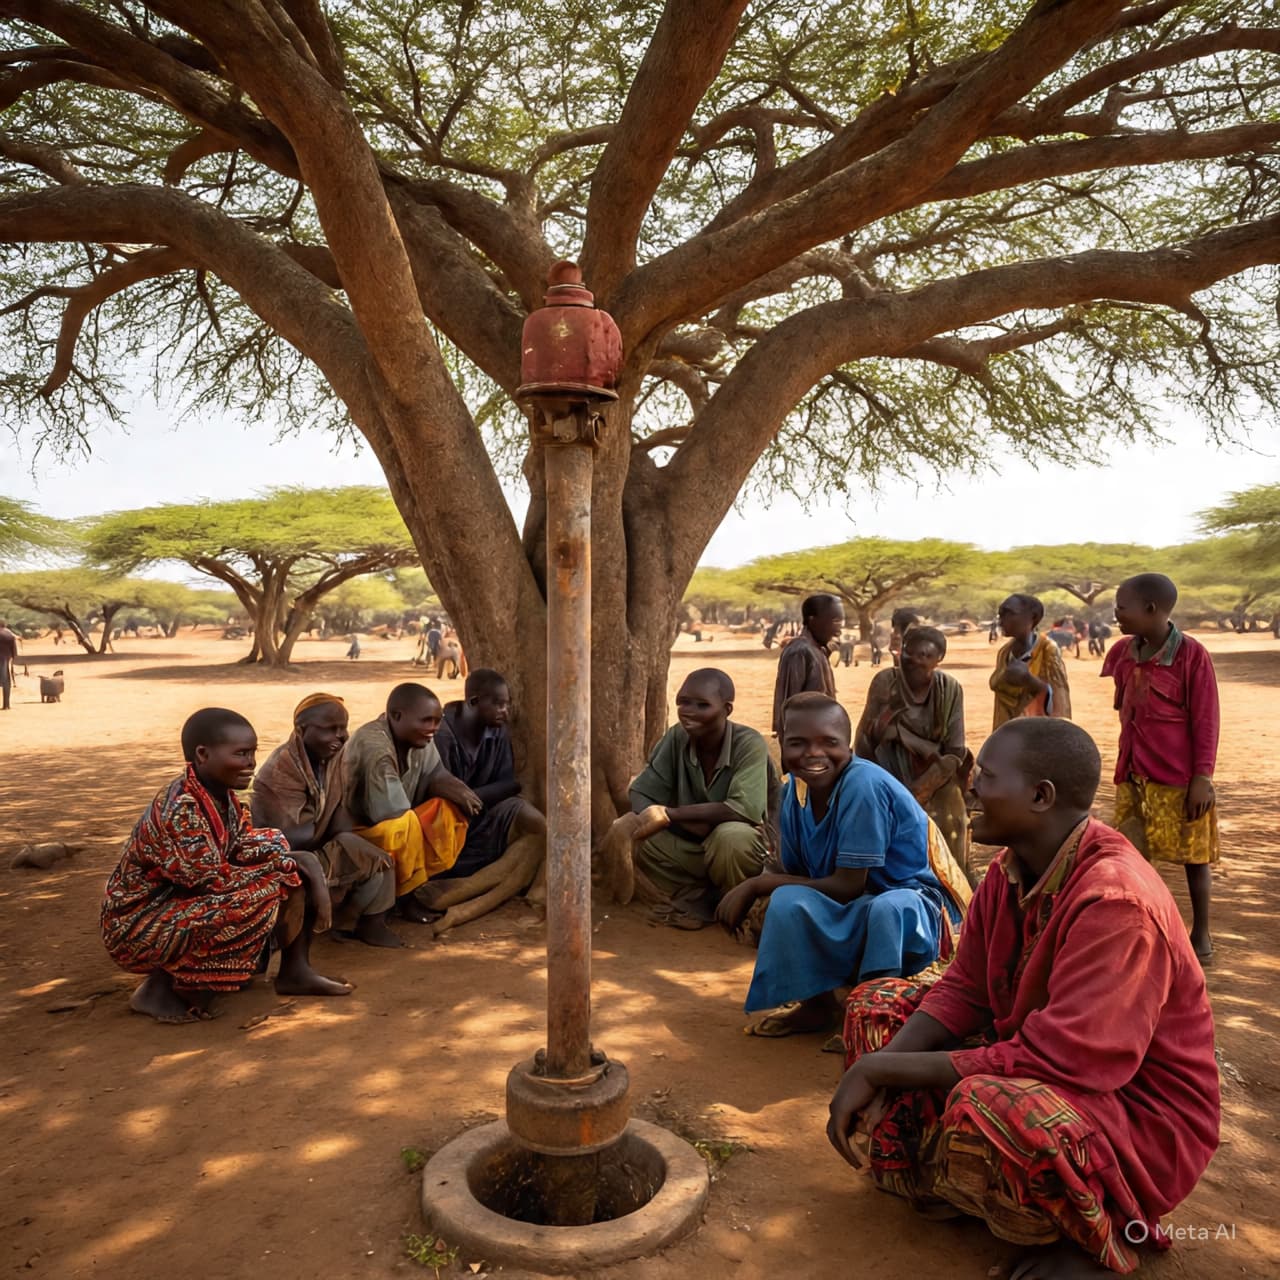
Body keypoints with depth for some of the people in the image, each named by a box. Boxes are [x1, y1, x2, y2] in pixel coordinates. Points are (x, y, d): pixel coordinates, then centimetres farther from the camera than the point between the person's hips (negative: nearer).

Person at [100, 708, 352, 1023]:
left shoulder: (223, 795, -2)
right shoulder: (179, 809, -29)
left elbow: (246, 851, -2)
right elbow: (212, 880, -29)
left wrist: (302, 862, -17)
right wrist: (278, 867, -17)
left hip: (187, 905, 8)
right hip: (139, 925, -8)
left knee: (296, 872, 0)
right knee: (259, 896, -30)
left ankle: (295, 971, 10)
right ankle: (161, 987, -12)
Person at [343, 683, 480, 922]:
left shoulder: (418, 737, -7)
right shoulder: (374, 748, -30)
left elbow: (435, 776, 2)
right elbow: (391, 814, -29)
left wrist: (453, 789, -21)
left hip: (398, 825, 8)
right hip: (356, 831, -8)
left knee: (451, 808, -8)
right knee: (402, 828, -36)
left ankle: (424, 882, -5)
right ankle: (405, 896, -13)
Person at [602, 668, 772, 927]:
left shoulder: (749, 744, -22)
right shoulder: (676, 737, -11)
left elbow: (745, 809, -34)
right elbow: (641, 795, -13)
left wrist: (668, 814, -31)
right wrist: (699, 825, -30)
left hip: (740, 848, -3)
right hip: (689, 844, 4)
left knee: (731, 837, -37)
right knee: (623, 833, -19)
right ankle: (695, 899, -7)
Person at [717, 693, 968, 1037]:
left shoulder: (863, 785, -27)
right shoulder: (795, 791, -4)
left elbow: (848, 886, -24)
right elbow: (796, 875, 2)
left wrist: (760, 883, -19)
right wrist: (758, 889, -21)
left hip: (910, 904, -7)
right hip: (856, 909, 7)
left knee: (888, 910, -39)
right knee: (788, 902, -19)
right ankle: (817, 1005, 5)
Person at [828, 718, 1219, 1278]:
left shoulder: (1115, 902, -31)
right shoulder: (1011, 870, -5)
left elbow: (1057, 1063, -35)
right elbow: (962, 992, 0)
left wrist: (881, 1068, -29)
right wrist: (879, 1067, -18)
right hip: (1034, 1065, 8)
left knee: (985, 1109, -37)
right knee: (876, 1005, 1)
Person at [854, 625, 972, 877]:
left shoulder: (950, 689, -9)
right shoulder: (885, 681, -12)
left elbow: (955, 751, -9)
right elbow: (865, 738, -5)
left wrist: (917, 789, -16)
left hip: (938, 786, 1)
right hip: (891, 775, -1)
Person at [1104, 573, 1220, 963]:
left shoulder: (1192, 655, -14)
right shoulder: (1120, 653, 2)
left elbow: (1206, 721, -12)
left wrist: (1202, 776, -13)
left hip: (1180, 778, -5)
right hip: (1133, 776, 6)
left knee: (1193, 855, 10)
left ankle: (1201, 932, 26)